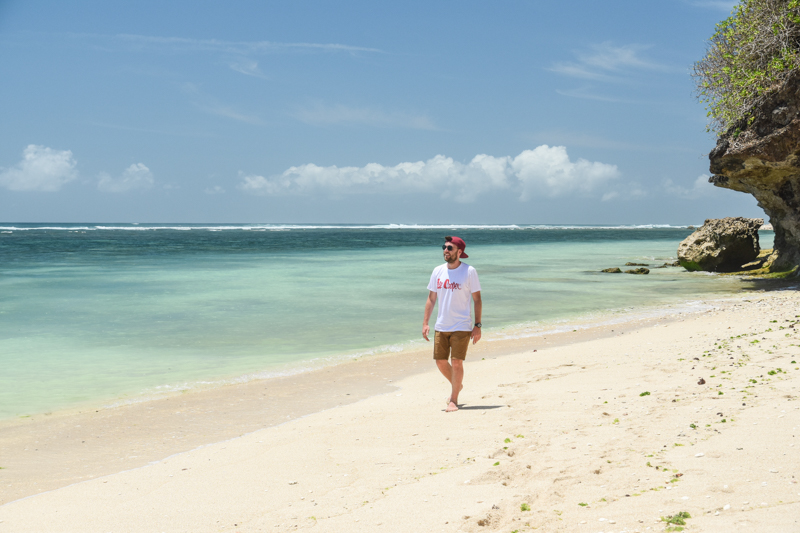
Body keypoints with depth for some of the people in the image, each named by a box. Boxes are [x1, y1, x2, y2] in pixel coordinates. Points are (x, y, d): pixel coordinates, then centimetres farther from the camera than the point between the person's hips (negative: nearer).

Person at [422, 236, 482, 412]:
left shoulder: (469, 272, -6)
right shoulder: (438, 271, 5)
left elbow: (477, 300, -3)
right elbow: (431, 298, 11)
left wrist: (478, 326, -8)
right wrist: (425, 322, 5)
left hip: (461, 327, -4)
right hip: (441, 326, 4)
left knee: (456, 363, -7)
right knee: (440, 362, 9)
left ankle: (453, 399, 7)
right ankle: (456, 385, 36)